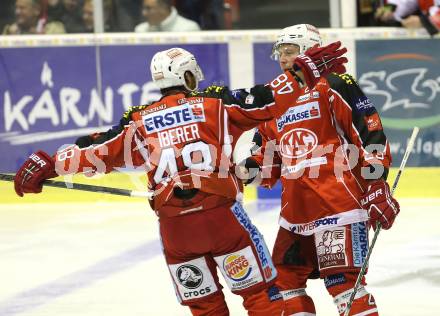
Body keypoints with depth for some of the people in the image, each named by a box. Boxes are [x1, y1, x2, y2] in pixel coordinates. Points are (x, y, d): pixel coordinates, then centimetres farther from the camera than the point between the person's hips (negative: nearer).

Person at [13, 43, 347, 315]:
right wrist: (304, 70, 7)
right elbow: (270, 101, 0)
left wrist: (47, 164, 15)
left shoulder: (139, 121, 10)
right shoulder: (216, 104, 5)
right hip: (221, 214, -3)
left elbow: (98, 151, 9)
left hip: (173, 226, 3)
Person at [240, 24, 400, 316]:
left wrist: (377, 187, -15)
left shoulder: (332, 86, -4)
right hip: (296, 209, 8)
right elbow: (270, 160, 24)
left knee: (343, 277, -14)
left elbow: (371, 135, -9)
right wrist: (248, 170, 3)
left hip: (339, 200, -8)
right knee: (284, 278, 10)